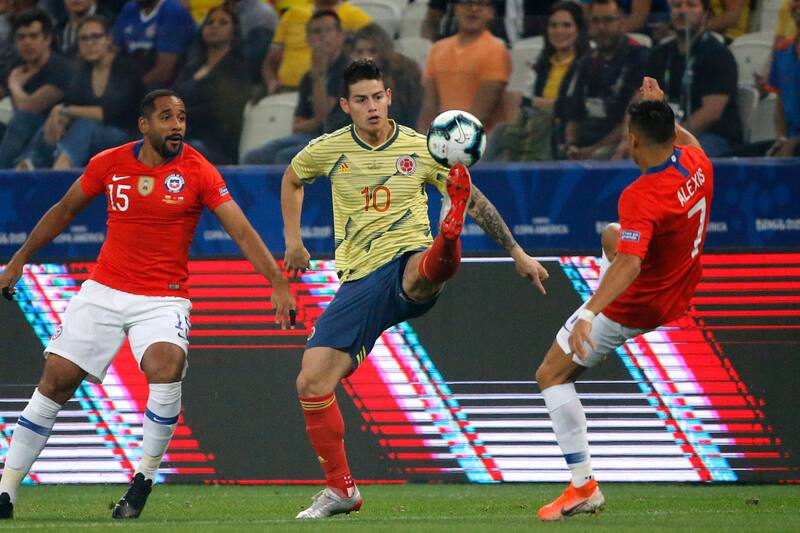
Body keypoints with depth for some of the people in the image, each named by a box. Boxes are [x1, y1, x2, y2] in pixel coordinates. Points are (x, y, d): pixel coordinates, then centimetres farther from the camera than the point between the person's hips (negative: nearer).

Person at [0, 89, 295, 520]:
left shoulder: (197, 171, -8)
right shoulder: (109, 164, -1)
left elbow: (241, 230, -13)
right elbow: (65, 210, 15)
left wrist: (278, 283, -24)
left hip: (163, 298, -2)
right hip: (104, 290, 2)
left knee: (167, 365, -30)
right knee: (55, 380, -3)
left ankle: (144, 478, -13)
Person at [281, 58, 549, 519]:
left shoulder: (420, 149, 0)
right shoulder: (328, 150, 5)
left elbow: (478, 202, 6)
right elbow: (292, 179, 27)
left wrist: (518, 253, 2)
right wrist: (293, 241, 21)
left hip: (408, 264, -2)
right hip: (359, 282, 3)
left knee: (428, 266, -41)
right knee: (312, 383, -7)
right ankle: (340, 489, 6)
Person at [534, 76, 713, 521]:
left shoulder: (641, 198, -34)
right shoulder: (696, 163, -10)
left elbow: (628, 265, -46)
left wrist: (589, 315, -53)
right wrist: (660, 109, 21)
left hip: (633, 306, -9)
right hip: (678, 295, 9)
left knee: (552, 376, -1)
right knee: (611, 234, 37)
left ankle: (584, 486, -5)